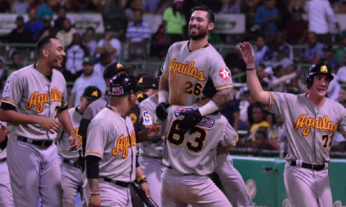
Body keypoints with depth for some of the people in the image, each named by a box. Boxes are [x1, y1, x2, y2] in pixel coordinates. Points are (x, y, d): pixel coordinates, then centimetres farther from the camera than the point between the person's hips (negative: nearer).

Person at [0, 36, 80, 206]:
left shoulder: (59, 78, 9)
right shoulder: (21, 77, -14)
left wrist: (72, 134, 7)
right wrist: (39, 120, -22)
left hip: (49, 148, 7)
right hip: (25, 147, -7)